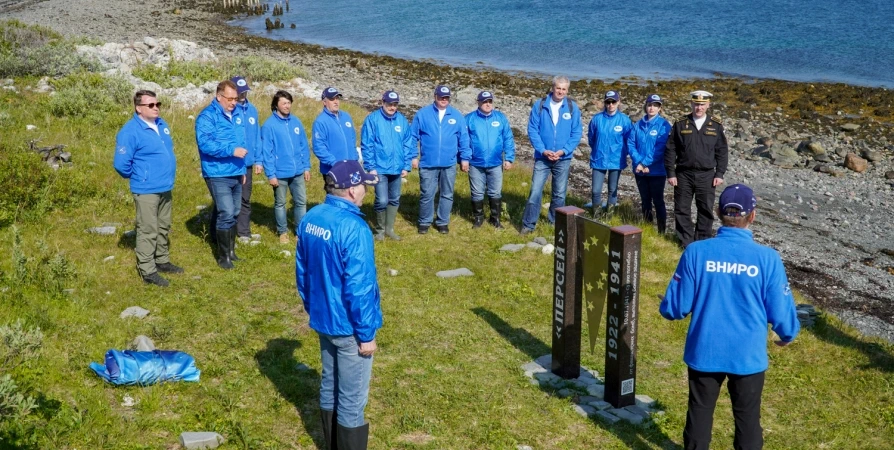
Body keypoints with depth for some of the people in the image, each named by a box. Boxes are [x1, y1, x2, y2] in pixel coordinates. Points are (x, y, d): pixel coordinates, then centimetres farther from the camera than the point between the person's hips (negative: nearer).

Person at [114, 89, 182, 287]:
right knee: (148, 231, -2)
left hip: (165, 188, 8)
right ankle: (147, 271, 5)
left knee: (164, 228, 18)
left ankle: (162, 261, 32)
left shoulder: (162, 125, 8)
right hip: (146, 190, -8)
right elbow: (121, 164, -18)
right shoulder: (130, 131, -18)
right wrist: (137, 176, -3)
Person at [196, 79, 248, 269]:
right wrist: (232, 150, -27)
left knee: (234, 214, 14)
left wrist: (243, 169, 21)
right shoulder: (207, 116, -12)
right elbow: (205, 143, -24)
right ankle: (223, 256, 1)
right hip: (218, 175, -8)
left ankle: (230, 250, 27)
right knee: (226, 214, -11)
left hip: (236, 174, 8)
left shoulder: (236, 114, 13)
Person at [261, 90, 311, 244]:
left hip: (298, 172, 4)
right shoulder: (269, 125, -11)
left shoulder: (296, 121, 2)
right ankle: (283, 232, 25)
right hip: (280, 173, -4)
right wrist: (271, 174, -14)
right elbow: (267, 151, -12)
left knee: (301, 202, 10)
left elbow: (304, 146, 7)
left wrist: (306, 167, 5)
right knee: (280, 203, 11)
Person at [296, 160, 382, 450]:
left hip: (322, 320, 9)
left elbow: (302, 272, 10)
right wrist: (366, 334, -14)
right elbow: (358, 288, -24)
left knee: (329, 388, 22)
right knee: (352, 401, 6)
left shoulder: (310, 219, 0)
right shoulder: (353, 228, -26)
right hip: (348, 327, -8)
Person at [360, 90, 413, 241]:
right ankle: (380, 230, 14)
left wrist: (406, 166, 3)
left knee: (394, 200, 13)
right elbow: (366, 145, -8)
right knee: (382, 201, -7)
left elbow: (407, 145, 8)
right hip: (380, 168, -4)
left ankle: (390, 229, 28)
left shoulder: (402, 120, 4)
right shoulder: (372, 119, -8)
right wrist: (370, 167, -11)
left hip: (397, 169, 4)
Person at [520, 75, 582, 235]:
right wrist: (543, 150, -13)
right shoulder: (539, 105, -4)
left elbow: (576, 133, -1)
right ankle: (528, 224, 3)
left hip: (563, 159, 1)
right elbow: (532, 130, -4)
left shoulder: (573, 107, -2)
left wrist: (564, 150, -12)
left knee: (560, 193, 11)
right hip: (542, 157, -1)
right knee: (535, 191, -5)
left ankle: (556, 222, 26)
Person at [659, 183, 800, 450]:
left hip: (704, 352, 1)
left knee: (699, 413, 20)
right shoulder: (768, 259, -16)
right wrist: (788, 335, 15)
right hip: (748, 356, 0)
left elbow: (677, 307, -9)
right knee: (747, 417, 18)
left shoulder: (696, 252, -15)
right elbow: (780, 312, -7)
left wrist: (666, 310, 15)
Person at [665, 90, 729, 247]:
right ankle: (686, 244, 15)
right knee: (682, 210, 4)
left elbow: (722, 151, 5)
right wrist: (671, 173, -4)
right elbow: (671, 150, 1)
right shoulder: (680, 124, 0)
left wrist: (720, 174, -1)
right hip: (683, 174, 0)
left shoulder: (716, 125, 2)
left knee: (706, 211, 5)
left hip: (706, 175, 0)